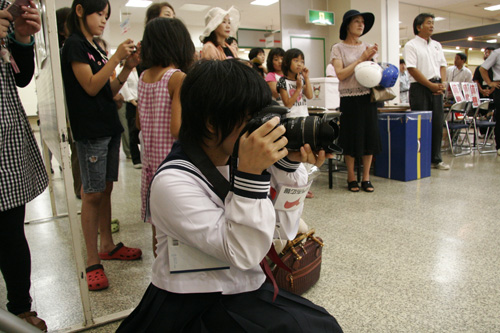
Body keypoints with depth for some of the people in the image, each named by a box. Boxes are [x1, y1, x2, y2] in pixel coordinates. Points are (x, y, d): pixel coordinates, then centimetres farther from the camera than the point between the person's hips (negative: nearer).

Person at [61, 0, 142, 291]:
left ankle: (107, 245, 25)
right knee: (93, 194, -4)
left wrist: (128, 67, 3)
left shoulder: (96, 48, 18)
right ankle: (93, 262, 5)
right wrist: (116, 58, -15)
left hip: (109, 126, 8)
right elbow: (90, 86, -15)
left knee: (106, 188, 13)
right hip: (90, 130, -8)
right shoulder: (74, 44, -5)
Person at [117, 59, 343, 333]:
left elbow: (285, 228, -2)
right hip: (194, 310, -6)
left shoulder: (237, 159, -3)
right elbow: (243, 253, -25)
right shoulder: (172, 182, -21)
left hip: (246, 289, 6)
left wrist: (289, 164, -12)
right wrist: (251, 174, -32)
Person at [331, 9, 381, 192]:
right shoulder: (338, 48, 0)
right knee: (351, 138, 0)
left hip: (367, 97, 4)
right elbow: (340, 74, -11)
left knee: (370, 135, 3)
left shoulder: (368, 47, 13)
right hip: (349, 98, -4)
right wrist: (361, 59, -11)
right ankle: (351, 178, 14)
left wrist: (370, 59, -4)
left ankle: (366, 178, 13)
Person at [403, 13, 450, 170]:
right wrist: (431, 85, -14)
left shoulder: (437, 45, 18)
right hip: (420, 87, -6)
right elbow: (412, 69, -12)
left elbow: (443, 65, 17)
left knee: (437, 122, 6)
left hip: (436, 87, 6)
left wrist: (442, 83, -2)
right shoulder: (411, 45, -3)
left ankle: (436, 159, 15)